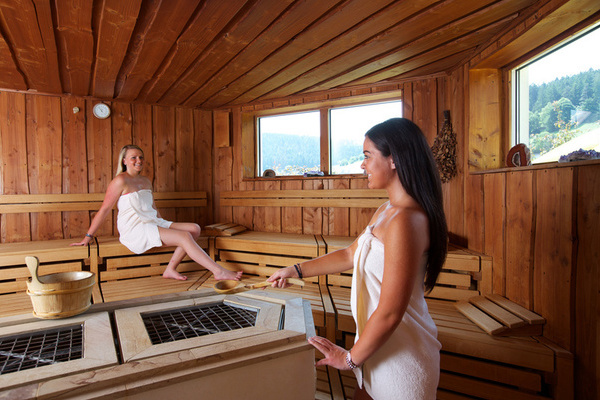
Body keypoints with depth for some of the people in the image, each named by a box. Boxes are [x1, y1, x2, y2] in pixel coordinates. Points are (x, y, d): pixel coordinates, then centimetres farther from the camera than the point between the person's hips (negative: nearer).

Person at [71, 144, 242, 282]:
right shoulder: (121, 181, -6)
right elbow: (104, 209, -5)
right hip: (134, 230, -8)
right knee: (184, 236, -24)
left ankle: (171, 269, -9)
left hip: (153, 224, 8)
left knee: (194, 228, -9)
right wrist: (88, 237, -2)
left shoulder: (146, 181, 18)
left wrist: (167, 226, 21)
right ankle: (219, 272, -24)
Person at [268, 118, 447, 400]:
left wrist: (351, 358, -12)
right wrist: (296, 270, 14)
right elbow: (351, 255, 13)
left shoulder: (405, 221, -28)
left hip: (400, 354, -8)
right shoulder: (387, 211, 4)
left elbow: (390, 312, -27)